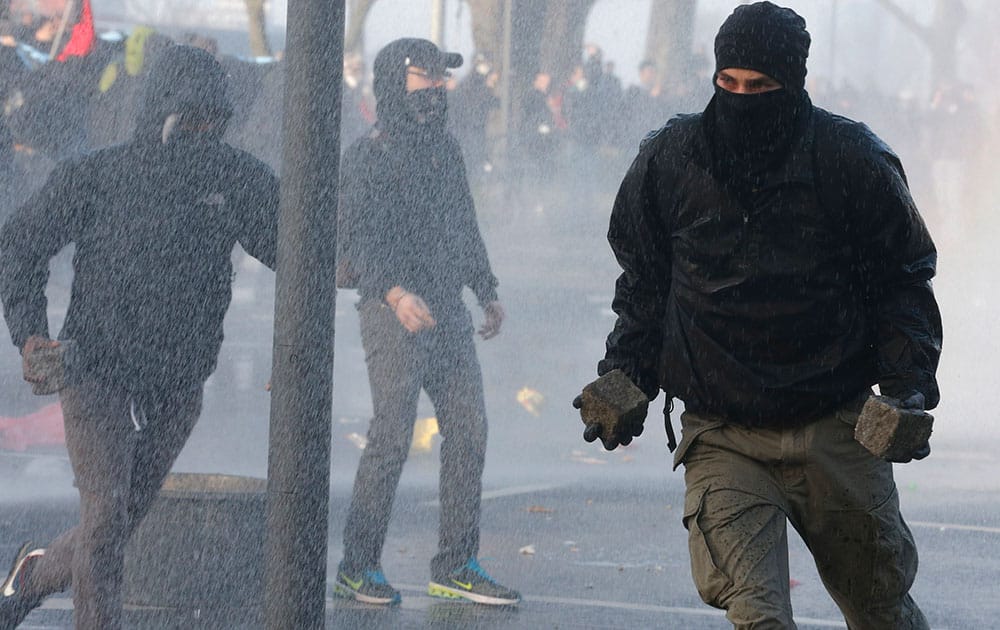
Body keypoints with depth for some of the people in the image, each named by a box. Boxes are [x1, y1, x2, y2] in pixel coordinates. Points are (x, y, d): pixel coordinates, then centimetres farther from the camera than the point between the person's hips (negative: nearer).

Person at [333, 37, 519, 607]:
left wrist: (487, 291, 23)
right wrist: (396, 292, -28)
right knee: (393, 436, -10)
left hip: (448, 310, 7)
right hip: (394, 311, -7)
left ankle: (456, 565, 11)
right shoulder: (371, 156, -8)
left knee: (469, 430, 4)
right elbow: (357, 235, -16)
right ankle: (358, 566, -1)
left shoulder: (446, 150, 15)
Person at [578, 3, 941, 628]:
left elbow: (903, 281, 5)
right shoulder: (668, 162, 0)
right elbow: (644, 288, 15)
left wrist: (909, 383, -8)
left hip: (836, 430, 0)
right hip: (722, 435, 0)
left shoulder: (855, 161, -5)